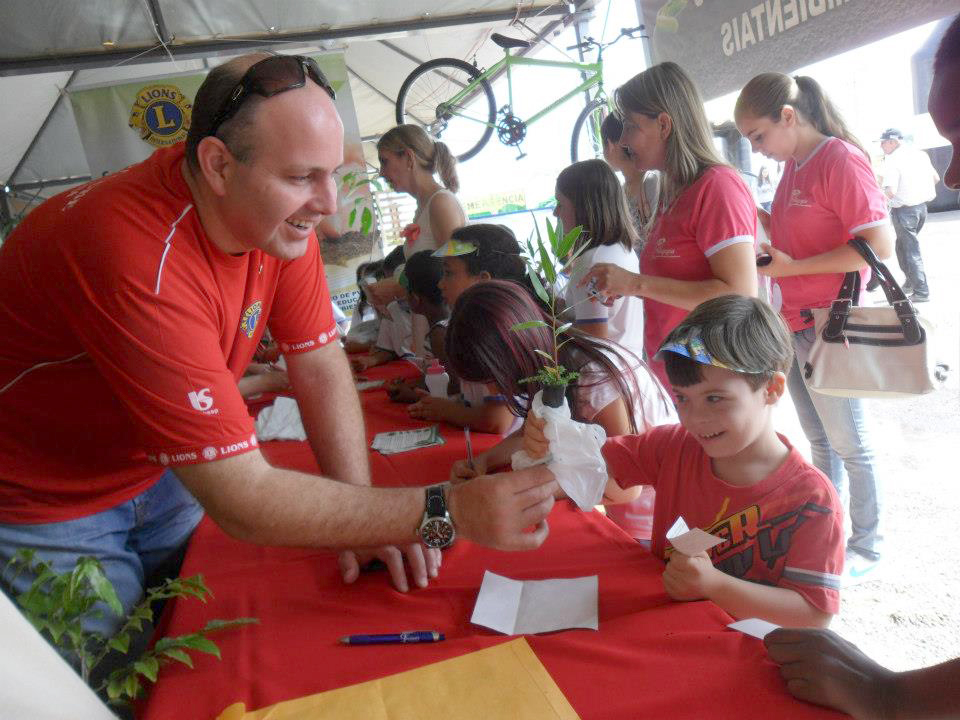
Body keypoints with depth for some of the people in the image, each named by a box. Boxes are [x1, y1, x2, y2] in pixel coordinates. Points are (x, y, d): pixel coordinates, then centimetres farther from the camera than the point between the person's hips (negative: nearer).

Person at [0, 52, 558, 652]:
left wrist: (361, 524, -19)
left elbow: (321, 366, -11)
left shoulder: (278, 213, -16)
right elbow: (242, 501, -38)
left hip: (159, 473, 6)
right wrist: (448, 513, -38)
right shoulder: (142, 257, -39)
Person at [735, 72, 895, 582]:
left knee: (849, 444, 6)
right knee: (818, 440, 18)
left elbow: (879, 244, -21)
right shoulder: (792, 165, 10)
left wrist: (792, 267, -21)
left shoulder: (841, 159, -15)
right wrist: (767, 249, 4)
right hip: (793, 325, 8)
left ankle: (866, 548, 23)